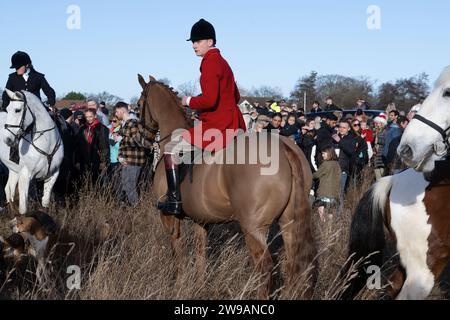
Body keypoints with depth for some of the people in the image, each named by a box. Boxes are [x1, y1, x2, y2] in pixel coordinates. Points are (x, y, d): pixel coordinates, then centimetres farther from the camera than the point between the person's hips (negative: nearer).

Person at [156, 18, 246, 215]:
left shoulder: (210, 63, -13)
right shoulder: (222, 62, 18)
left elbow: (209, 100, -24)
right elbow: (236, 96, 26)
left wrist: (189, 101, -8)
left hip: (216, 126, -10)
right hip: (232, 124, 10)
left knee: (171, 149, -12)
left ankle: (174, 201, -15)